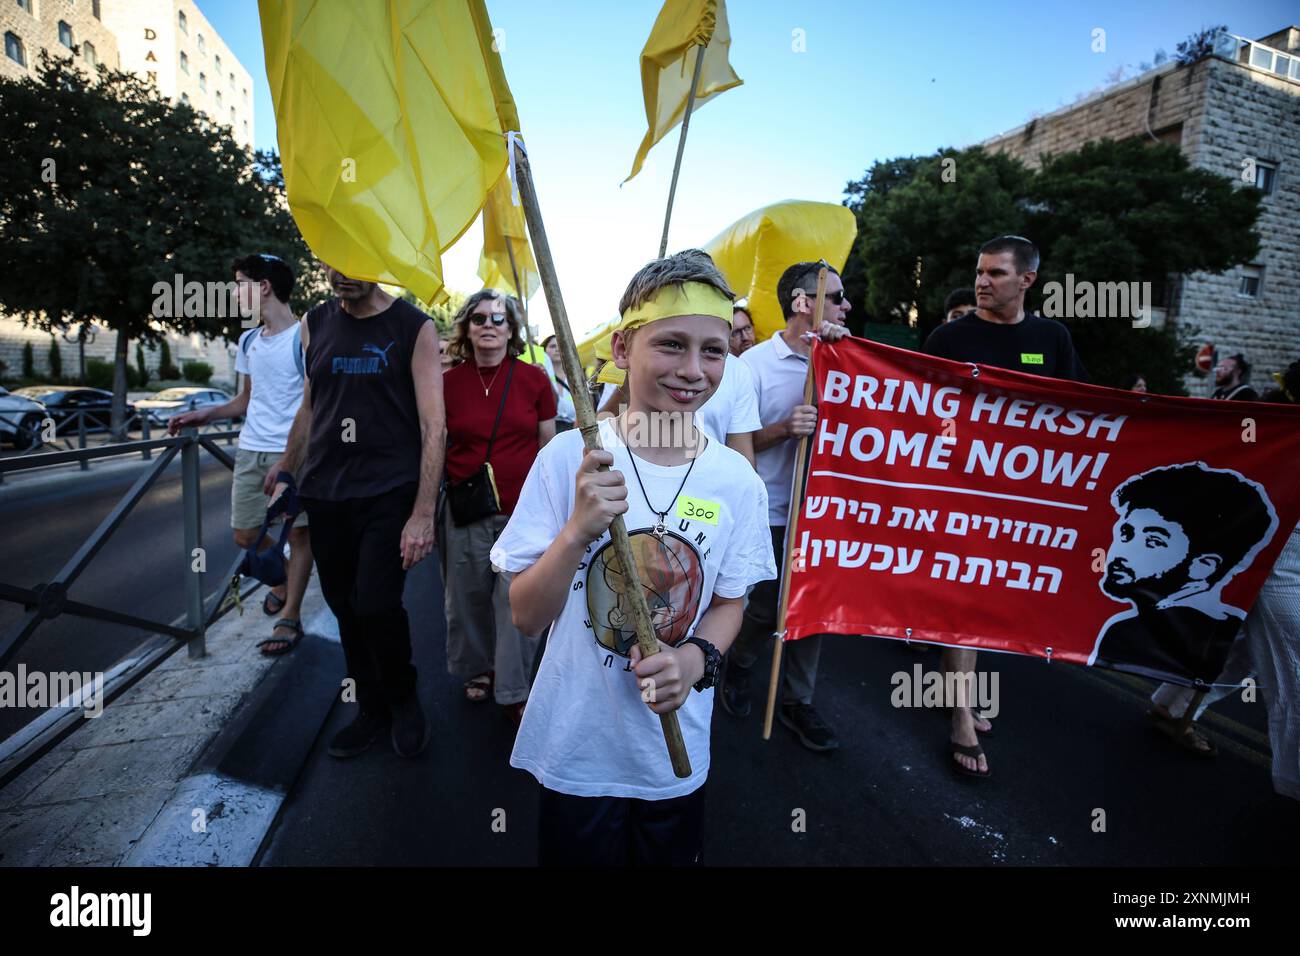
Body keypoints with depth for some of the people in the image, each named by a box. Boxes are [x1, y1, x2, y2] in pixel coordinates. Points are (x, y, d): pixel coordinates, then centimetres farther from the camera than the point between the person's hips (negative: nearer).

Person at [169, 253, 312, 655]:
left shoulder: (303, 338, -9)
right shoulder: (248, 342, 14)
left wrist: (288, 459, -19)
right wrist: (205, 414, 9)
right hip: (250, 451, 7)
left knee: (297, 533, 0)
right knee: (245, 535, 12)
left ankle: (290, 617, 11)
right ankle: (282, 580, 39)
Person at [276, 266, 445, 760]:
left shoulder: (414, 327, -4)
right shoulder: (314, 324, 10)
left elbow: (433, 424, -10)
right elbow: (309, 408, 19)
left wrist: (423, 513, -16)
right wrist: (286, 477, 17)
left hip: (389, 493, -5)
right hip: (324, 493, 5)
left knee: (376, 606, -12)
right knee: (345, 608, 10)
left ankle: (404, 699, 17)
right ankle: (372, 709, 31)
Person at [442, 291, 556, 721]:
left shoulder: (534, 379, -2)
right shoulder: (448, 383, 1)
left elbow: (548, 444, 5)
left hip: (523, 509, -1)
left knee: (517, 602, 2)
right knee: (468, 599, 15)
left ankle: (513, 692, 19)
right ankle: (478, 670, 39)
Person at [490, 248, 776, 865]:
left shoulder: (736, 480, -10)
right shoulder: (568, 458, -17)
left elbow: (728, 603, 3)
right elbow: (527, 616, -13)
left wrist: (696, 658, -18)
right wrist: (577, 530, -30)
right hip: (576, 750, -1)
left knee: (670, 854, 23)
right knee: (577, 853, 21)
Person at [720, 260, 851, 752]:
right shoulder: (754, 364, -9)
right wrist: (784, 427, -24)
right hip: (770, 513, -4)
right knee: (769, 609, 6)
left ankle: (797, 703, 28)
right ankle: (737, 665, 37)